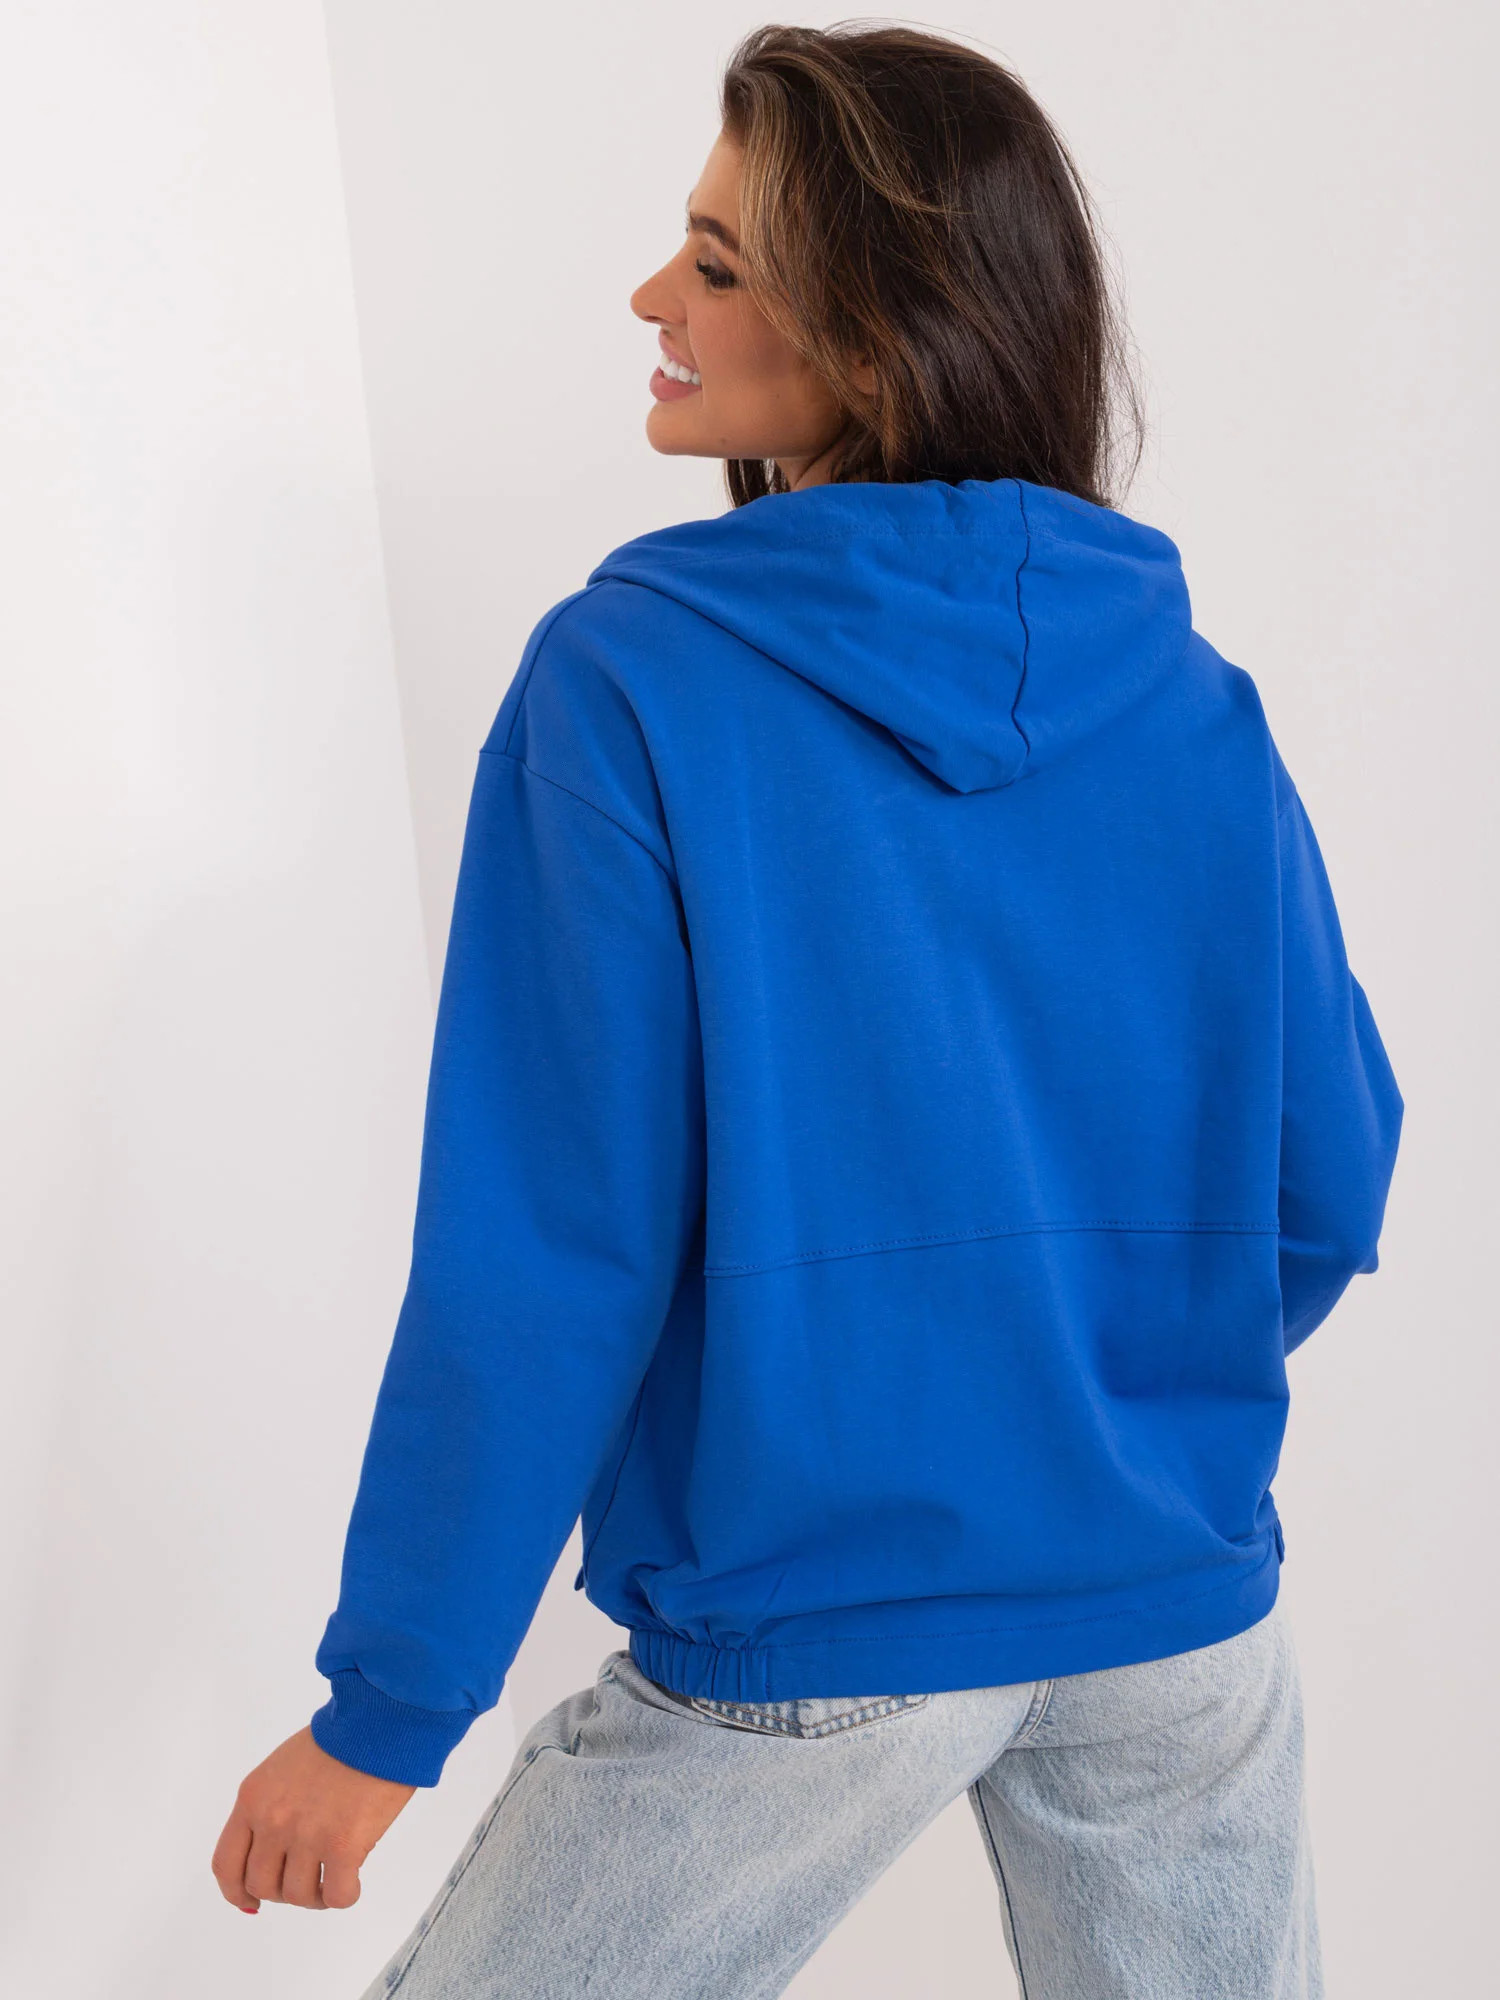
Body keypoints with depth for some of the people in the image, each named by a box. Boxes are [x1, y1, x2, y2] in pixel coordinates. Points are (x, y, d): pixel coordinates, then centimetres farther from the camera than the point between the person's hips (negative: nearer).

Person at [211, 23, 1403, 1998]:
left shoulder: (625, 684, -16)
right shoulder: (1200, 708, -4)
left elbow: (550, 1253, -17)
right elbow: (1330, 1178, 2)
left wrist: (383, 1708, -7)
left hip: (806, 1640, -3)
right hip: (1181, 1601, 4)